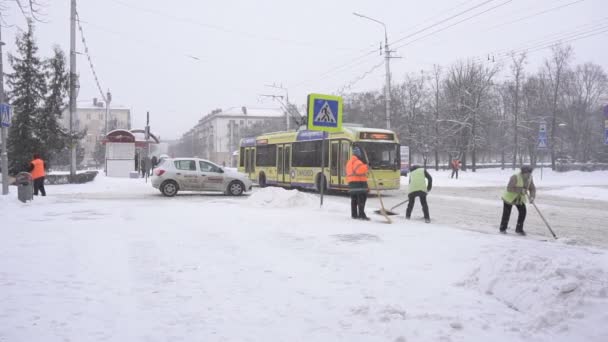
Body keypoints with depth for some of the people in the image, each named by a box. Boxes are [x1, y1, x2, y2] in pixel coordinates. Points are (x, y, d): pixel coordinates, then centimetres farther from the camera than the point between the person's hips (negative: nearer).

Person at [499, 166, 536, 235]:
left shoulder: (529, 178, -12)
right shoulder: (515, 177, -30)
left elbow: (532, 189, -10)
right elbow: (509, 188, -32)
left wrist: (532, 197, -28)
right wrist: (520, 190, -38)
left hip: (520, 198, 5)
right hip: (509, 196, -5)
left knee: (523, 211, -8)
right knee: (507, 213, 1)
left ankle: (519, 229, 5)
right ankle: (502, 228, 19)